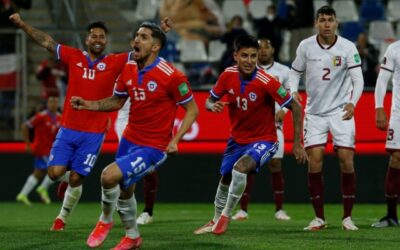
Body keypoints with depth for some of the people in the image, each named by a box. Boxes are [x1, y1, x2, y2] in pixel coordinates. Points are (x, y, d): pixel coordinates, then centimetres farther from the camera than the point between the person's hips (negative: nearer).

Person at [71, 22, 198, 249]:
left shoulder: (172, 76, -20)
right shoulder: (128, 70, -1)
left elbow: (192, 110, -12)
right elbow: (117, 101, 13)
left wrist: (175, 140, -22)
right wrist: (89, 105, -3)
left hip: (153, 147, -7)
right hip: (129, 140, 7)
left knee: (109, 176, -22)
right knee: (124, 190, 21)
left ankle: (106, 220, 6)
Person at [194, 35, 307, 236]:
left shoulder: (266, 82, -27)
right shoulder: (228, 76, -13)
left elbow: (296, 108, -19)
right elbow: (210, 100, 3)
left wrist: (297, 144, -17)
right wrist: (213, 106, -23)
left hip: (263, 141, -6)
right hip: (237, 139, 6)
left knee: (240, 167, -31)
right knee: (225, 180, 19)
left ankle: (225, 216, -14)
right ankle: (216, 221, 45)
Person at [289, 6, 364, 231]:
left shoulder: (348, 48, -9)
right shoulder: (306, 46, -3)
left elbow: (358, 80, -11)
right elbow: (295, 71, 10)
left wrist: (352, 103, -28)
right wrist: (293, 92, -9)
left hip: (341, 110, -1)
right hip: (315, 111, 1)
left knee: (346, 160, -7)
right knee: (315, 160, -8)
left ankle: (348, 217, 6)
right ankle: (319, 218, 3)